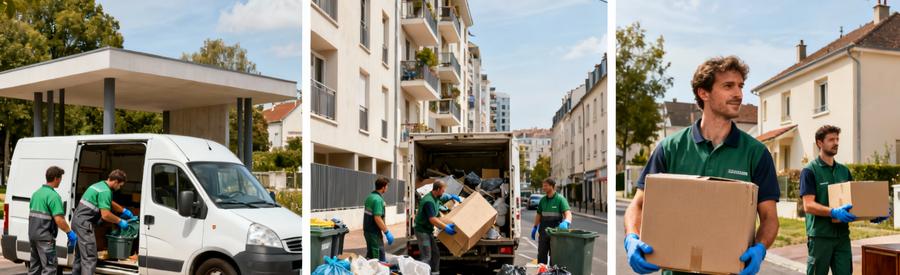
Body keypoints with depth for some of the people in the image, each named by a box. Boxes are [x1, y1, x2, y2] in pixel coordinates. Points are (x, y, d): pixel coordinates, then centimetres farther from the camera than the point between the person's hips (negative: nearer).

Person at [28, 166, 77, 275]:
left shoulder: (36, 193, 11)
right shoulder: (53, 195, -17)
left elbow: (32, 212, 19)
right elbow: (58, 219, -23)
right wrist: (70, 232, -14)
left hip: (32, 233, 9)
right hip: (45, 236, -9)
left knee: (35, 265, 18)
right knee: (49, 266, -5)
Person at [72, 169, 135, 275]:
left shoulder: (100, 185, 16)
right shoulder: (106, 191, -16)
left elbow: (110, 203, 32)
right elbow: (106, 215, -21)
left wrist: (124, 211, 30)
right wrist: (120, 221, -8)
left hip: (78, 220, 11)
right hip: (84, 223, -11)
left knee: (80, 255, 20)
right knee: (89, 258, -12)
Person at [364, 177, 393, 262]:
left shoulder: (370, 196, 10)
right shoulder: (378, 199, -19)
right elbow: (377, 218, -25)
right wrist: (387, 232, -20)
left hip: (367, 230, 9)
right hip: (374, 232, -9)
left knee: (370, 254, 17)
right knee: (379, 257, -5)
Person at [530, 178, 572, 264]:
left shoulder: (560, 199, -9)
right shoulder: (542, 200, 8)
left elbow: (568, 213, -21)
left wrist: (566, 222, -41)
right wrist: (535, 227, 13)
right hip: (543, 231, 5)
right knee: (541, 255, 8)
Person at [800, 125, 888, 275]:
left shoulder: (844, 171, 14)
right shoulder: (809, 171, -6)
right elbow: (808, 205, -15)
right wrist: (833, 212, -30)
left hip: (842, 235, 5)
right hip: (820, 236, -5)